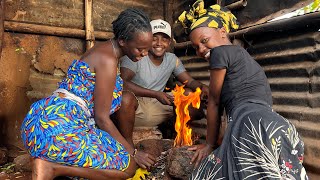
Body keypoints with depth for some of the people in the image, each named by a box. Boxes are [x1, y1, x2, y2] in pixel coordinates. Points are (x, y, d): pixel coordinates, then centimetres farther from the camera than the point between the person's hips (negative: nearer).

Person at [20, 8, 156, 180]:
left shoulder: (105, 49, 14)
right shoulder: (108, 60, -14)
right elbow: (102, 118, -11)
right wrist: (133, 152, -2)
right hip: (60, 127, -10)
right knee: (128, 166, -4)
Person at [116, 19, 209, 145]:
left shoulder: (172, 59, 4)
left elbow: (189, 81, 4)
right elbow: (123, 83, -25)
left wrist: (202, 87, -20)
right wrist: (156, 94, -31)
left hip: (156, 107, 5)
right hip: (134, 105, -5)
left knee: (190, 94, -6)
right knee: (126, 97, -38)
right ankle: (127, 143, -15)